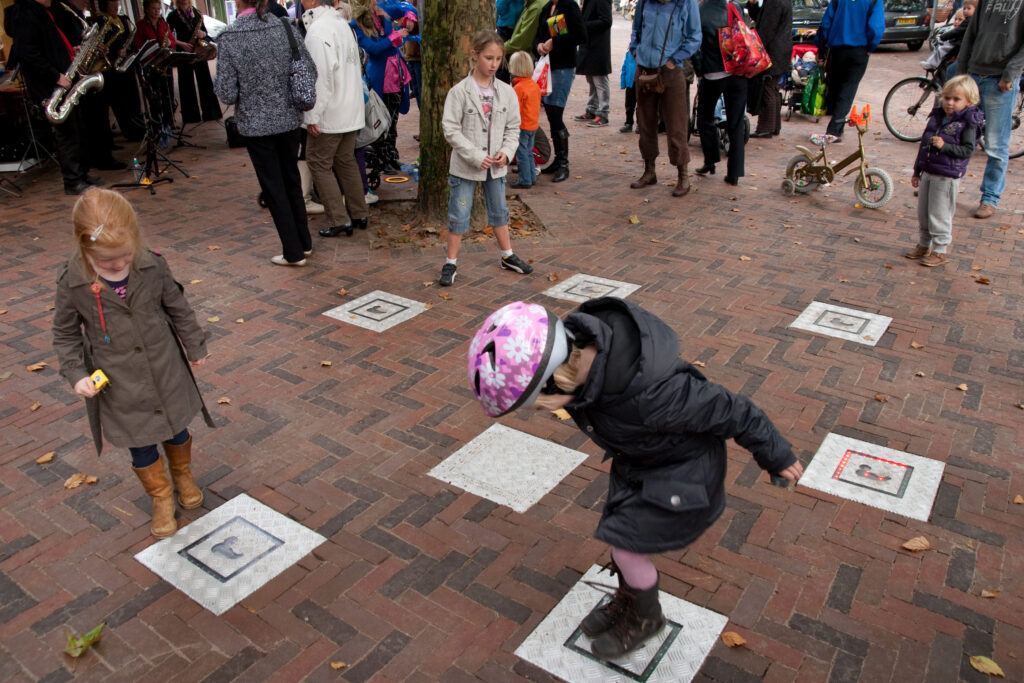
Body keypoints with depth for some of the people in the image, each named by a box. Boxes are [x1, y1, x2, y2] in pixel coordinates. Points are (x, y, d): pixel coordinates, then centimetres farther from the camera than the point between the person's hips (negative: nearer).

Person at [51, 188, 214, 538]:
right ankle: (161, 498, 37)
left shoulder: (152, 266, -14)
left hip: (166, 370, 2)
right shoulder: (72, 283, -18)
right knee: (141, 447, 12)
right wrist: (76, 374, -13)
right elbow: (65, 335, -2)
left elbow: (178, 308, 1)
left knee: (177, 431, 20)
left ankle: (183, 476, 50)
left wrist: (195, 347, 10)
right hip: (119, 384, -1)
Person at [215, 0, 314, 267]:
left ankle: (294, 252, 14)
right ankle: (304, 242, 29)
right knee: (292, 180, 19)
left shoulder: (228, 38, -13)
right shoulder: (284, 27, -5)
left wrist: (218, 82, 8)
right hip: (290, 119, 4)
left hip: (257, 124, -3)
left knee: (274, 188, 8)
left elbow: (228, 94, -13)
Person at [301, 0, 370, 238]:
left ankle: (339, 220, 2)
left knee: (319, 163, 2)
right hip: (351, 111, 8)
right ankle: (359, 214, 22)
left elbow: (321, 77, -23)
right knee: (346, 161, 17)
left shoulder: (318, 30, -17)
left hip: (329, 114, -8)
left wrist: (312, 116, -20)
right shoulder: (342, 24, 11)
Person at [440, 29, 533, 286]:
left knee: (499, 210, 17)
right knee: (459, 214, 3)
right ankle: (450, 263, 15)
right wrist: (476, 156, -20)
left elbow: (513, 127, 6)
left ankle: (508, 256, 33)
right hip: (465, 166, -4)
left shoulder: (506, 92, 0)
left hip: (496, 166, 4)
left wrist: (506, 151, -12)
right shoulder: (459, 91, -12)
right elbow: (451, 129, -14)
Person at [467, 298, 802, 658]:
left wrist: (776, 456, -9)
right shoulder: (572, 341, -25)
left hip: (683, 468, -6)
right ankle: (626, 603, 46)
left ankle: (646, 617, 33)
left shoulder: (649, 393, -44)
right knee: (619, 531, 18)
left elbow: (728, 410, -26)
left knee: (626, 548, 2)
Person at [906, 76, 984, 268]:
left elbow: (967, 150, -15)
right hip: (927, 173, 7)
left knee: (939, 215, -2)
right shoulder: (936, 117, 8)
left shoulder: (968, 124, -10)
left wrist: (944, 146, -27)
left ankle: (940, 251, 9)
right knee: (922, 213, 14)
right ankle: (923, 245, 29)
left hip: (947, 177, -7)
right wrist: (917, 172, 15)